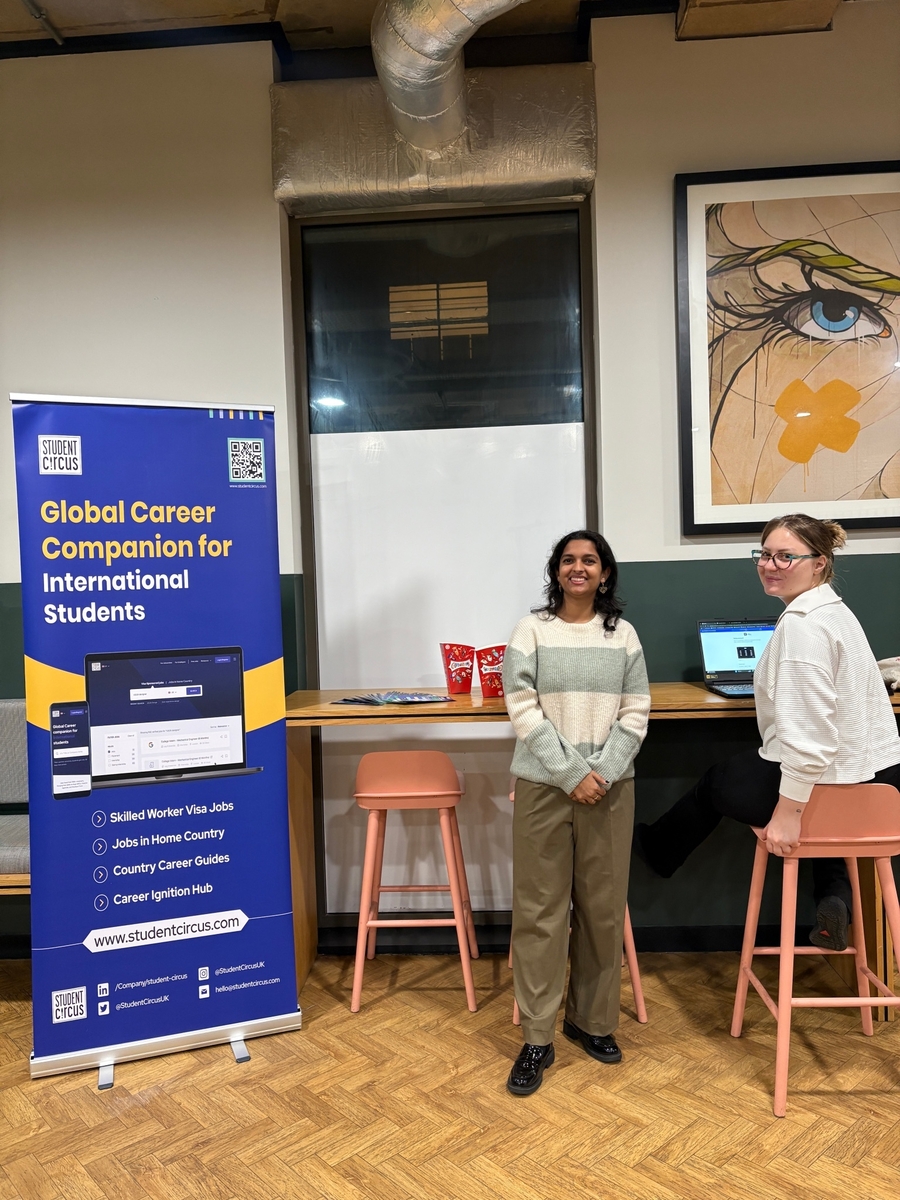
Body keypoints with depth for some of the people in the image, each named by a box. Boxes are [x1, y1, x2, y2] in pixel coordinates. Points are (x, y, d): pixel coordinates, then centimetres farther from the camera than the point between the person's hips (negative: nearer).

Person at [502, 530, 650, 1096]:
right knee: (540, 910, 3)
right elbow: (524, 712, -8)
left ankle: (592, 1019, 30)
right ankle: (537, 1039, 15)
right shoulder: (532, 631, -2)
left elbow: (636, 714, 3)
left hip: (610, 786, 2)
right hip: (544, 785, -2)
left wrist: (603, 773, -10)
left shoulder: (623, 634, 6)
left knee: (604, 908, 11)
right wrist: (572, 775, -13)